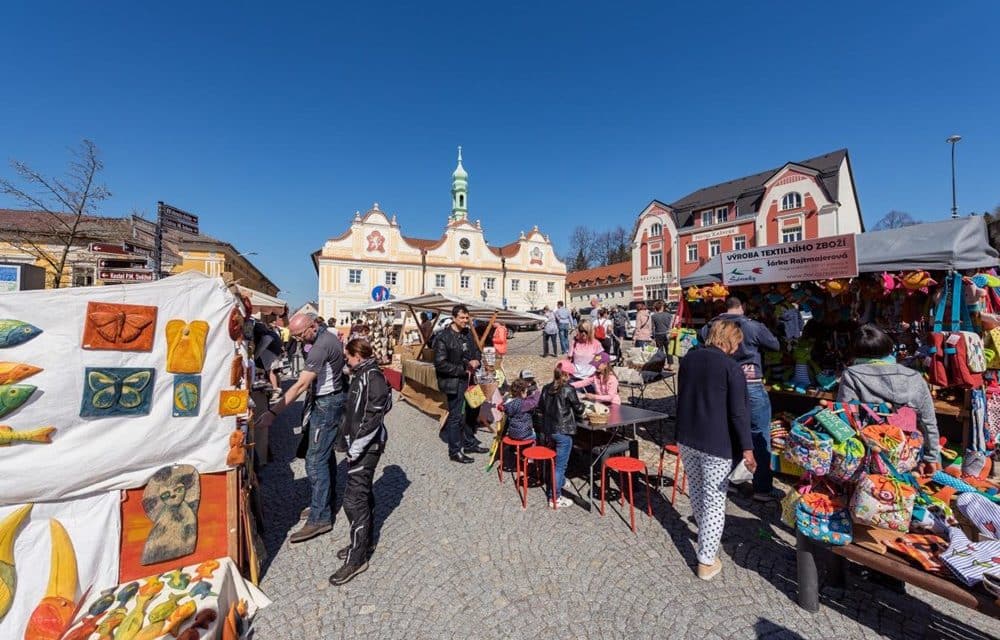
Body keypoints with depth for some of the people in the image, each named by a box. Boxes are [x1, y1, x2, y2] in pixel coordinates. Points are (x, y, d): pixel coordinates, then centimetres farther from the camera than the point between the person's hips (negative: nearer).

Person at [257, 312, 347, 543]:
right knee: (326, 453, 20)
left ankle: (320, 518, 3)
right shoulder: (330, 335, 5)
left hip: (327, 404, -10)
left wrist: (273, 412, -30)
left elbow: (301, 385, -28)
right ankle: (328, 500, 34)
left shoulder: (320, 347, -24)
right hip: (333, 397, 10)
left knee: (315, 460, -6)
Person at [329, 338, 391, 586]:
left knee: (354, 499, -3)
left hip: (366, 446, -10)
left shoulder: (373, 378, -20)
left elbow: (372, 418, -24)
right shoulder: (362, 375, 10)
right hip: (361, 443, 10)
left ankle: (357, 558, 10)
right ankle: (365, 542, 36)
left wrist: (355, 449, -21)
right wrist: (353, 444, 18)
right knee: (363, 493, 20)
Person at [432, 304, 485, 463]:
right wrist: (463, 370, -17)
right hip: (454, 383, -7)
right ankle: (454, 451, 19)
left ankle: (470, 443, 36)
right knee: (455, 417, 4)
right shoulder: (443, 337, -15)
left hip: (468, 380, 7)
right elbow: (440, 364, -18)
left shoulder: (468, 334, 7)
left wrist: (476, 361, -4)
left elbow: (476, 351, 20)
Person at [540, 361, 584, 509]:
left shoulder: (546, 388, 0)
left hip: (549, 429, 7)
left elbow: (541, 408, 9)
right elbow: (579, 410, -6)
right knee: (560, 464, 4)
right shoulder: (569, 390, -16)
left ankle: (560, 481, 47)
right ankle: (556, 497, 12)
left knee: (558, 461, 27)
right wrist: (581, 406, 15)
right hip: (564, 431, -6)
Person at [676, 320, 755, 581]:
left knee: (696, 489, 24)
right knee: (715, 500, 6)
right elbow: (739, 413, -16)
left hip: (686, 438, 6)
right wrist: (747, 448, -8)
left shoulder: (688, 358, 4)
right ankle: (706, 561, 14)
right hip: (716, 444, -6)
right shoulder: (731, 367, -15)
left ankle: (704, 533, 46)